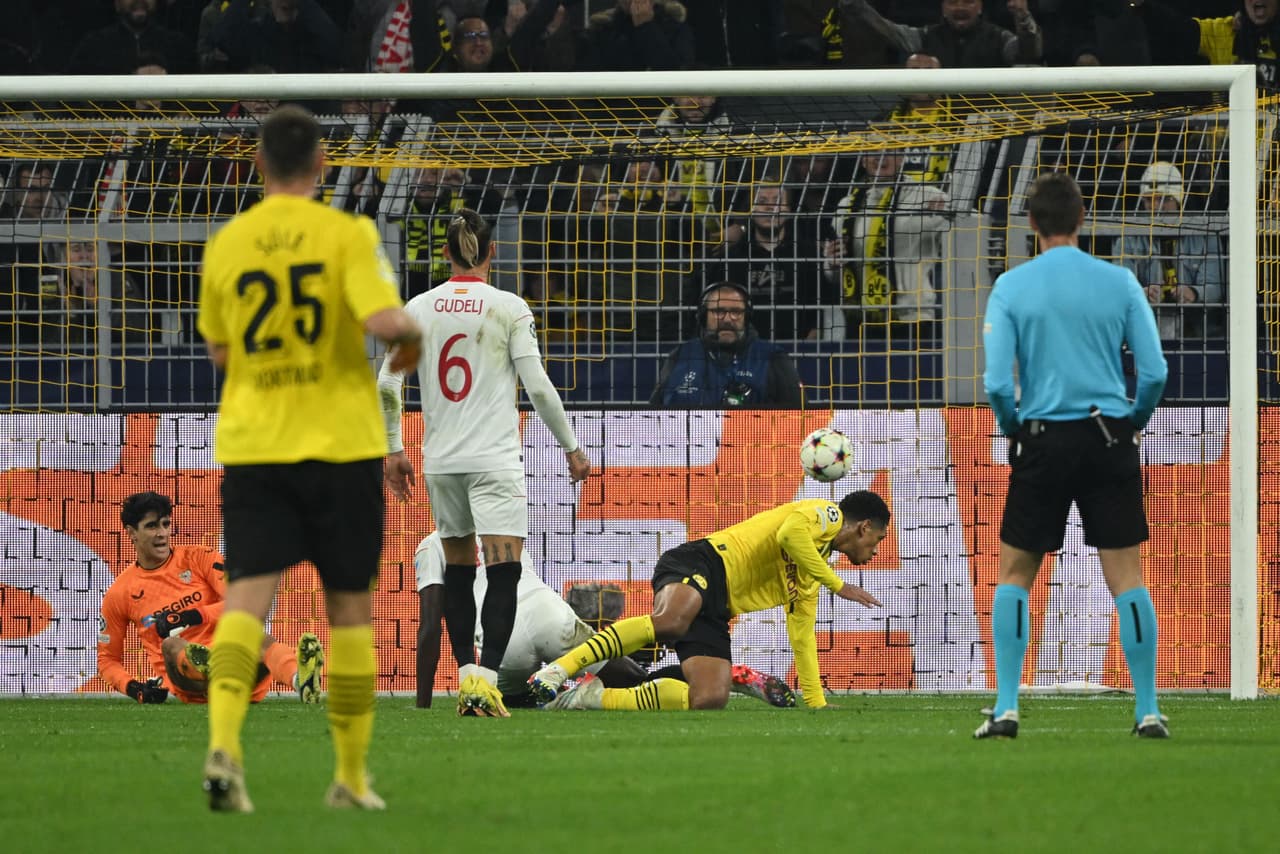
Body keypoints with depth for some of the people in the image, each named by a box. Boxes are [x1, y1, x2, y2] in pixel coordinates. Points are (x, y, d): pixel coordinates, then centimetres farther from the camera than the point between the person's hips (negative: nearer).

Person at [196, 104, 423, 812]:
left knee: (247, 595, -7)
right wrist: (412, 334, 3)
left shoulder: (226, 245, 5)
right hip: (341, 446, -2)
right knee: (349, 607, 10)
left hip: (250, 446, 2)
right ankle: (351, 776, 16)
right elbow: (384, 319, -18)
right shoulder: (347, 235, -6)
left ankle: (223, 743, -32)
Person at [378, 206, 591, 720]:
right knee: (504, 570, -8)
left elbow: (386, 385, 3)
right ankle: (485, 680, -23)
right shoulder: (509, 309, -5)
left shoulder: (419, 309, 4)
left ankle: (466, 675, 16)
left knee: (458, 568, 16)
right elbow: (538, 386, -7)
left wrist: (393, 450, 15)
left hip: (439, 460, 4)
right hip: (494, 460, -4)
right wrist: (571, 448, 3)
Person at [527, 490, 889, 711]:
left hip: (714, 609, 8)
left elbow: (802, 637, 37)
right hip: (703, 562, -8)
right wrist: (837, 583, -12)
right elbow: (789, 533, -17)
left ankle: (594, 698, -11)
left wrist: (816, 703, 33)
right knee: (669, 621, -42)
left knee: (710, 699, -16)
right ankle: (558, 669, -41)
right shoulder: (827, 514, 5)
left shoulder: (810, 579, 31)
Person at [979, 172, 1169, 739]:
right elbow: (1155, 373, -5)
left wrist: (1013, 429, 10)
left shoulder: (1010, 287, -4)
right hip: (1109, 441, 1)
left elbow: (996, 383, -9)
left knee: (1014, 575, 10)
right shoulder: (1119, 283, -1)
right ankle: (1147, 711, 0)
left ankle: (1006, 709, 3)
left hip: (1043, 442, -1)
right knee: (1126, 578, 3)